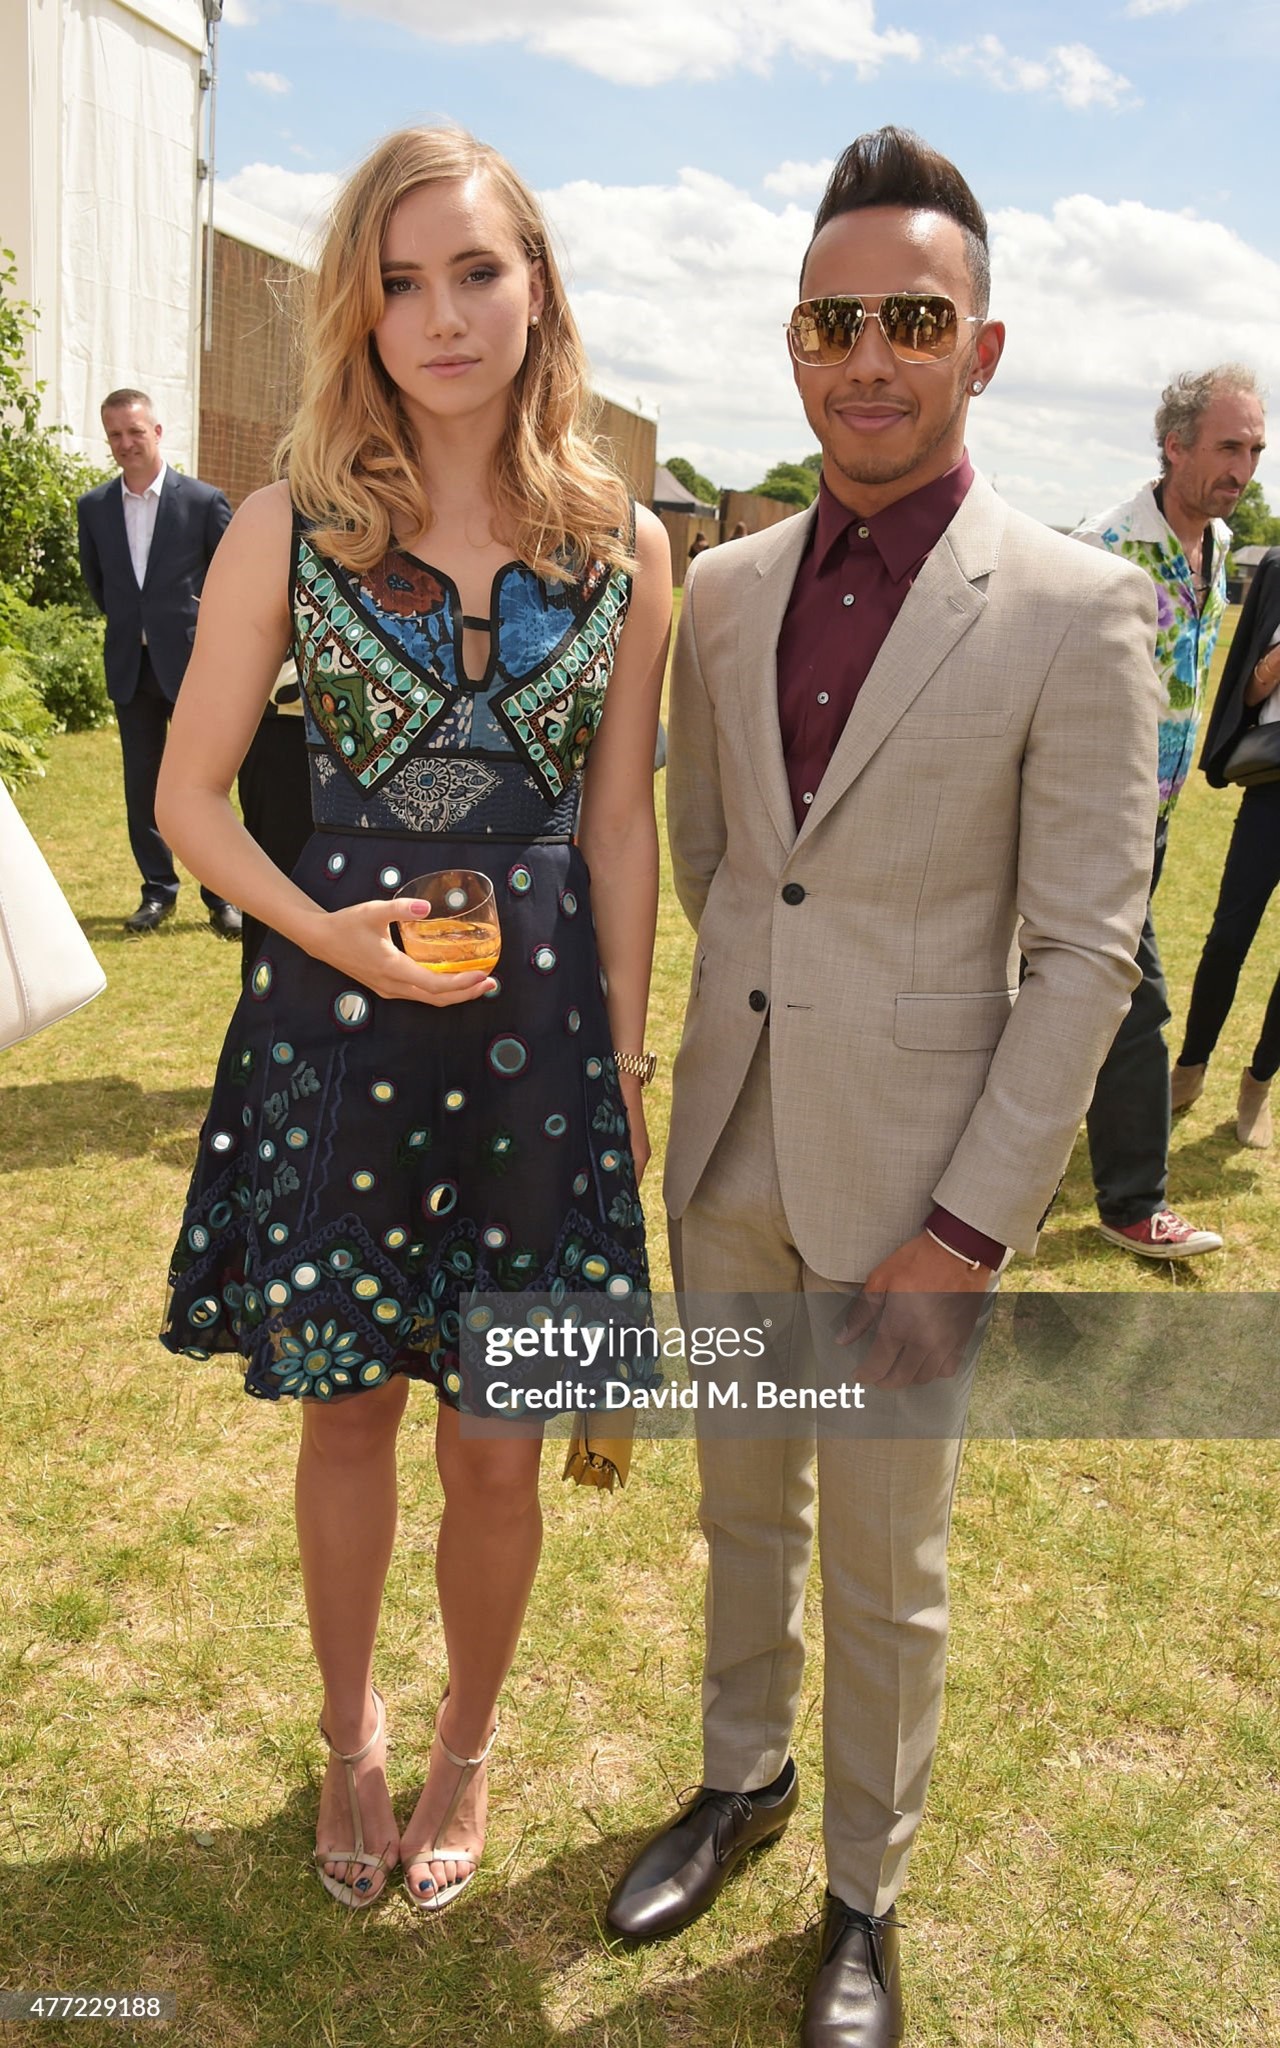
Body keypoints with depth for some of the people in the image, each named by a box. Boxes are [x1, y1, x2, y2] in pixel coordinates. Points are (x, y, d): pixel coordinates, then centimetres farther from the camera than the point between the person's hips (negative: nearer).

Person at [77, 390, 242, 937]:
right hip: (129, 665, 4)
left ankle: (222, 896, 8)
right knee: (141, 786, 8)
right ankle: (158, 890, 19)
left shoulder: (203, 501, -4)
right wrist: (123, 618, 14)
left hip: (189, 664, -4)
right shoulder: (93, 507, 7)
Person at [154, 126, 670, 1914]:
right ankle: (351, 1734, 43)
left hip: (539, 1025, 1)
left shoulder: (626, 549, 1)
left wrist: (626, 1059, 5)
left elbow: (621, 826, 5)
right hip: (335, 1011, 0)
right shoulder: (290, 529, -3)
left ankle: (466, 1748, 39)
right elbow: (191, 796, 2)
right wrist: (328, 932, -14)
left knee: (497, 1445, 9)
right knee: (349, 1414, 15)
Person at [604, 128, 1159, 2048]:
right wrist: (758, 1009, 13)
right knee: (744, 1506, 22)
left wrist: (969, 1225, -14)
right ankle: (740, 1780, 47)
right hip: (726, 1148, 4)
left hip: (909, 1180, -4)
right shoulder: (721, 590, 3)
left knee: (886, 1574, 13)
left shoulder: (1074, 610, -11)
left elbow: (1085, 951, -12)